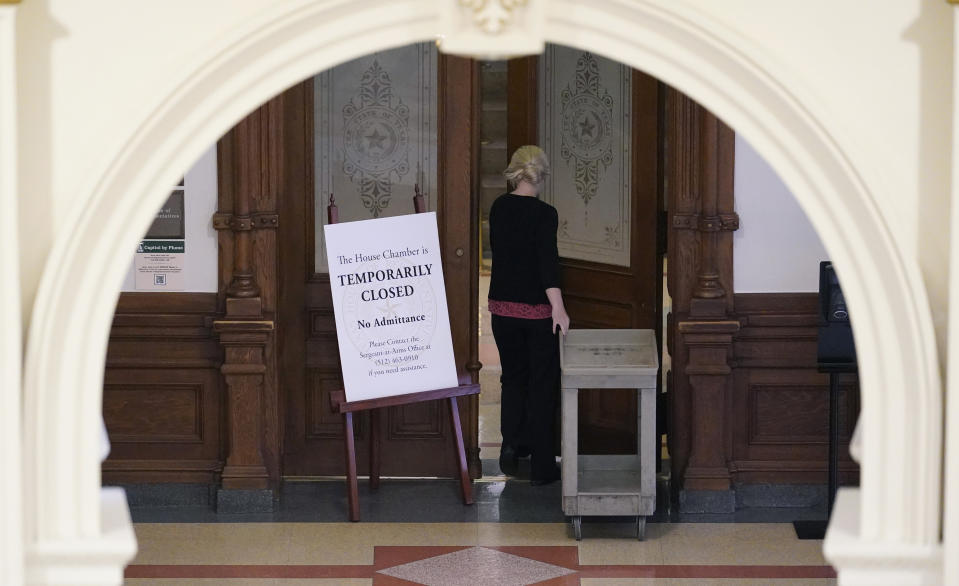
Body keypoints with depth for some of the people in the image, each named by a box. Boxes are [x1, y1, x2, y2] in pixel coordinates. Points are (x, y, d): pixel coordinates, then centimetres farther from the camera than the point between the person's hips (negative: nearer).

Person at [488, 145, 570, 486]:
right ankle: (541, 467, 8)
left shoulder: (499, 207, 2)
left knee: (513, 376, 22)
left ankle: (511, 442, 6)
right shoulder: (543, 214, -16)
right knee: (543, 382, 5)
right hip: (536, 309, -5)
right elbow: (548, 262, -25)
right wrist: (558, 307, -28)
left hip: (502, 305, 5)